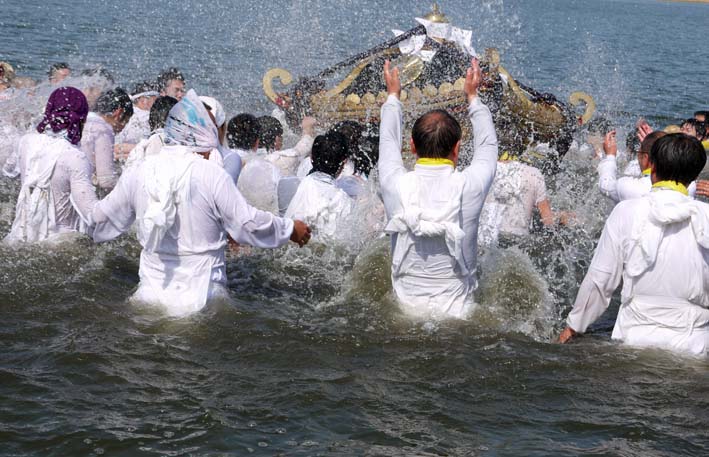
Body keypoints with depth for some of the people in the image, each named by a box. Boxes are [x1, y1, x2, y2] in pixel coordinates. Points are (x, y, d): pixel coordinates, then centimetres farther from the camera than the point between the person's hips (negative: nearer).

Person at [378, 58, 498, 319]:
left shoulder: (397, 187, -8)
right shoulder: (469, 187, -11)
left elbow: (388, 141, 16)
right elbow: (488, 146, 13)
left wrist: (393, 96, 32)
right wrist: (473, 97, 27)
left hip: (405, 312, 2)